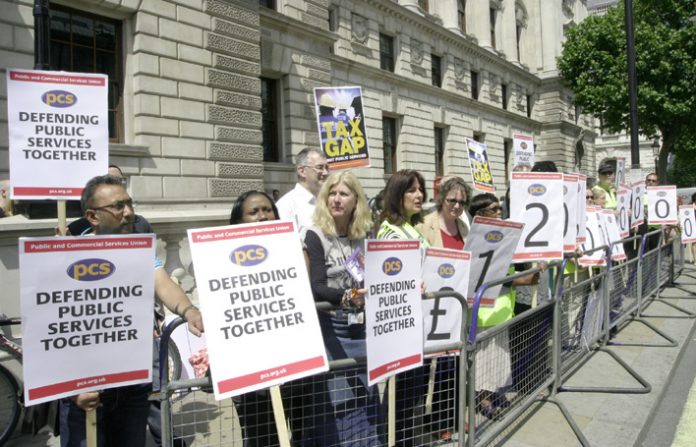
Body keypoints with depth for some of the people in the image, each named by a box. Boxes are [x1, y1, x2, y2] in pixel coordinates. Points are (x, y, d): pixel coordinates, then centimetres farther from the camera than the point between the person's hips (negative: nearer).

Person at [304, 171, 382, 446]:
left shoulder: (364, 236, 9)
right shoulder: (316, 236, -7)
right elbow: (316, 288, -17)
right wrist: (348, 297, -34)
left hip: (362, 327, 5)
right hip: (332, 327, -5)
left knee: (367, 396, 12)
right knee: (336, 400, -2)